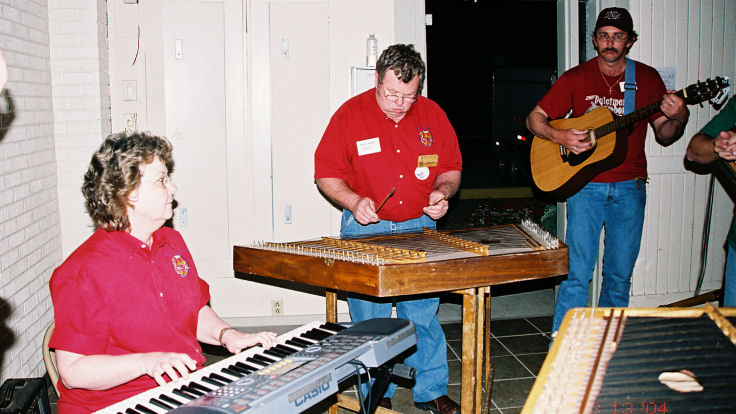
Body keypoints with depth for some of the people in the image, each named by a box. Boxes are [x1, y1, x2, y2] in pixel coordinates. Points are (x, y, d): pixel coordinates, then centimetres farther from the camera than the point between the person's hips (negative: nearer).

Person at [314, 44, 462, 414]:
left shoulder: (432, 115, 3)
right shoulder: (350, 114, -6)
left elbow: (451, 168, 13)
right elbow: (326, 174, -2)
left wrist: (443, 191, -8)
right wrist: (354, 201, -19)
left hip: (419, 228, 2)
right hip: (365, 230, -2)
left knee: (423, 313, 5)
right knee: (370, 319, 3)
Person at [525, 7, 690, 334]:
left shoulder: (647, 78, 6)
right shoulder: (576, 78, 2)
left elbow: (664, 136, 9)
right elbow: (534, 119, 3)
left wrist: (678, 119, -13)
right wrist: (560, 137, -16)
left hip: (629, 188, 2)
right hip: (585, 185, -2)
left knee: (619, 276, 8)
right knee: (577, 275, -5)